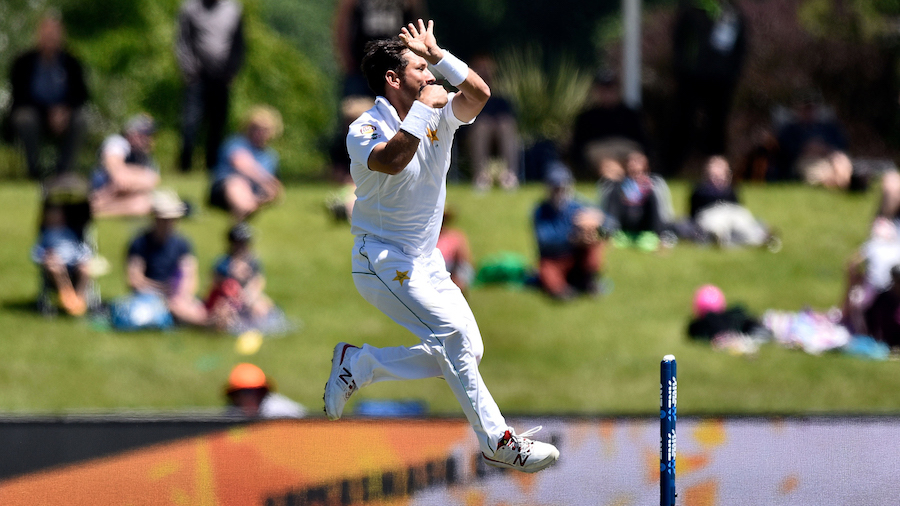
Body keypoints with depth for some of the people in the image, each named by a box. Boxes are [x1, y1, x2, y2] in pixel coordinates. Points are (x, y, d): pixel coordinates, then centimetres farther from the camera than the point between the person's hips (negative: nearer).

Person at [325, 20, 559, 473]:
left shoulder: (439, 116, 2)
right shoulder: (364, 130, -15)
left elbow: (479, 95, -17)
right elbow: (392, 160, -37)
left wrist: (438, 55, -27)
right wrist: (424, 105, -31)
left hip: (425, 262, 8)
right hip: (382, 261, -8)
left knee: (468, 351, 0)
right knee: (453, 334, -20)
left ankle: (357, 365, 12)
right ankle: (496, 441, -16)